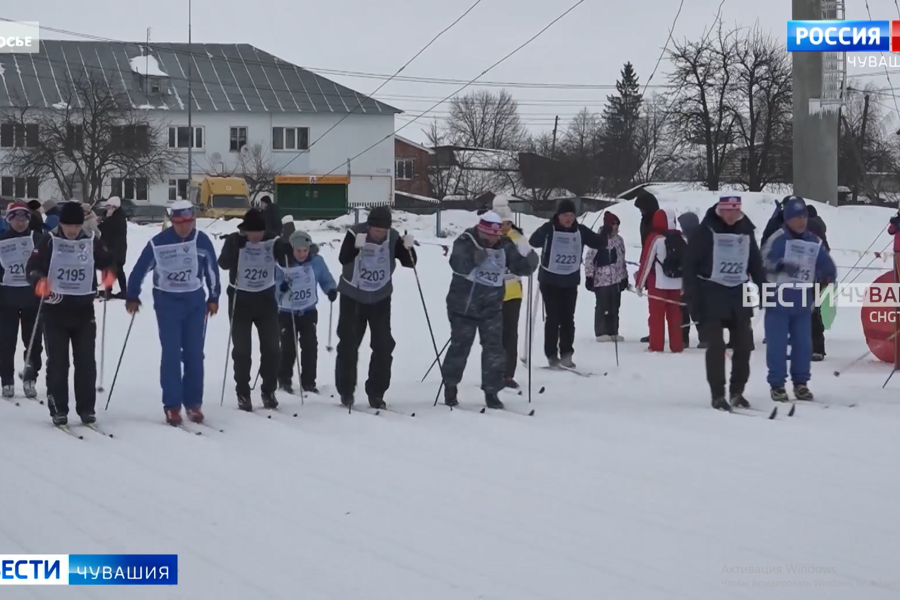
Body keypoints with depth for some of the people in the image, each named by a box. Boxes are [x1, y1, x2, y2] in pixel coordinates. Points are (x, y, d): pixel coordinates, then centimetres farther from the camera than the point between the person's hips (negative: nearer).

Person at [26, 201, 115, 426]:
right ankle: (58, 409, 6)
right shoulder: (49, 242, -4)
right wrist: (38, 280, -28)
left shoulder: (92, 243, 3)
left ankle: (86, 408, 8)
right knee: (57, 362, 0)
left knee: (86, 361, 2)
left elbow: (107, 261, 13)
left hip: (84, 310, 2)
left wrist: (109, 271, -9)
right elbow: (33, 266, -7)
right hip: (55, 311, -2)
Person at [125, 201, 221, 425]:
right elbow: (140, 269, -3)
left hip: (195, 301, 2)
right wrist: (132, 296, 4)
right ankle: (172, 405, 0)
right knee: (171, 354, -5)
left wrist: (213, 298, 14)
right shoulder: (158, 242, -13)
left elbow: (212, 270, 7)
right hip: (167, 302, -2)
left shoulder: (202, 241, -6)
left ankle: (193, 403, 14)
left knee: (194, 353, 5)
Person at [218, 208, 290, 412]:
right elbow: (224, 264, -25)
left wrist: (285, 252, -29)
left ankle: (269, 391, 17)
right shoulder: (235, 240, -13)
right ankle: (243, 393, 11)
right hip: (240, 299, -2)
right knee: (242, 349, 2)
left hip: (266, 298, 2)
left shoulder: (272, 241, -8)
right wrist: (236, 246, -40)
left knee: (272, 347, 3)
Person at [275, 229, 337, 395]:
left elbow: (326, 279, 1)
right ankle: (284, 380, 17)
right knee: (288, 347, -5)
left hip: (309, 311, 2)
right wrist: (280, 287, -36)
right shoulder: (282, 263, -17)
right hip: (287, 312, -2)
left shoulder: (316, 261, -9)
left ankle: (308, 382, 3)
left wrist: (332, 290, -20)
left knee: (310, 346, -7)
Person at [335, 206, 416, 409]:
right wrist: (356, 245, -47)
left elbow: (409, 263, -11)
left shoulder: (394, 238, -12)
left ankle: (376, 393, 11)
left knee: (384, 346, 1)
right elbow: (343, 258, -29)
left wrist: (409, 249, -32)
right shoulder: (355, 233, -18)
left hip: (380, 298, 2)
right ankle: (346, 391, 16)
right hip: (353, 296, -2)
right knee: (348, 344, 3)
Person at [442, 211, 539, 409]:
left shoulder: (505, 246, -3)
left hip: (492, 307, 2)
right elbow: (458, 264, -27)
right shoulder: (466, 242, -11)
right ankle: (450, 388, 24)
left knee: (494, 348, -3)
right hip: (463, 305, -2)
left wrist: (526, 254, -25)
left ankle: (491, 391, 5)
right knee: (460, 346, 6)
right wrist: (475, 257, -40)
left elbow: (524, 268, -6)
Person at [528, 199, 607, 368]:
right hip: (550, 281, -3)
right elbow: (533, 243, -25)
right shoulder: (549, 229, -11)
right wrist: (543, 232, -44)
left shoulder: (580, 231, 0)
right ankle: (552, 355, 5)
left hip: (570, 281, 3)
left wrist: (605, 233, -15)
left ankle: (566, 354, 10)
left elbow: (599, 243, 6)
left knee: (568, 319, 4)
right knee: (553, 318, -2)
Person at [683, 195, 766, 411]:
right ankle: (718, 394, 0)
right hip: (711, 296, -5)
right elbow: (690, 265, -8)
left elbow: (756, 264, 15)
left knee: (744, 345, 6)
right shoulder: (704, 232, -7)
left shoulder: (746, 232, 8)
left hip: (739, 296, 5)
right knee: (716, 346, -7)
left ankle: (737, 391, 18)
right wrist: (692, 297, -12)